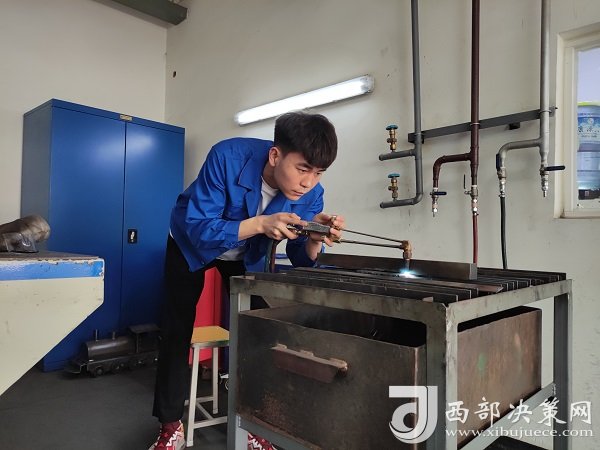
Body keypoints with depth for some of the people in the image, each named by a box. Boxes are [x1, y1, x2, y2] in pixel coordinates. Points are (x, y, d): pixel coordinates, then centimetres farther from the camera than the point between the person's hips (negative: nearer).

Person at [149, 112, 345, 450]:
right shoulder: (229, 157, -38)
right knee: (178, 332, 1)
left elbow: (303, 261, -20)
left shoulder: (311, 193, -27)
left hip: (247, 255, 3)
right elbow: (198, 228, -38)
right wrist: (260, 224, -51)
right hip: (191, 243, -2)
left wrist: (316, 239, -42)